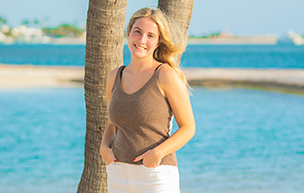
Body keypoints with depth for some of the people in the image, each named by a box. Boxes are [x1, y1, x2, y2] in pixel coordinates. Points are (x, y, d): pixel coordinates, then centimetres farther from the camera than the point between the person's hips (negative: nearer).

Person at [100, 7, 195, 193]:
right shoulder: (115, 77, 9)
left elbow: (188, 128, -5)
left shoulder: (166, 75, -8)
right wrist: (104, 147, 1)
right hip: (120, 177, 6)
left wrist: (158, 152, -20)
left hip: (156, 177, -5)